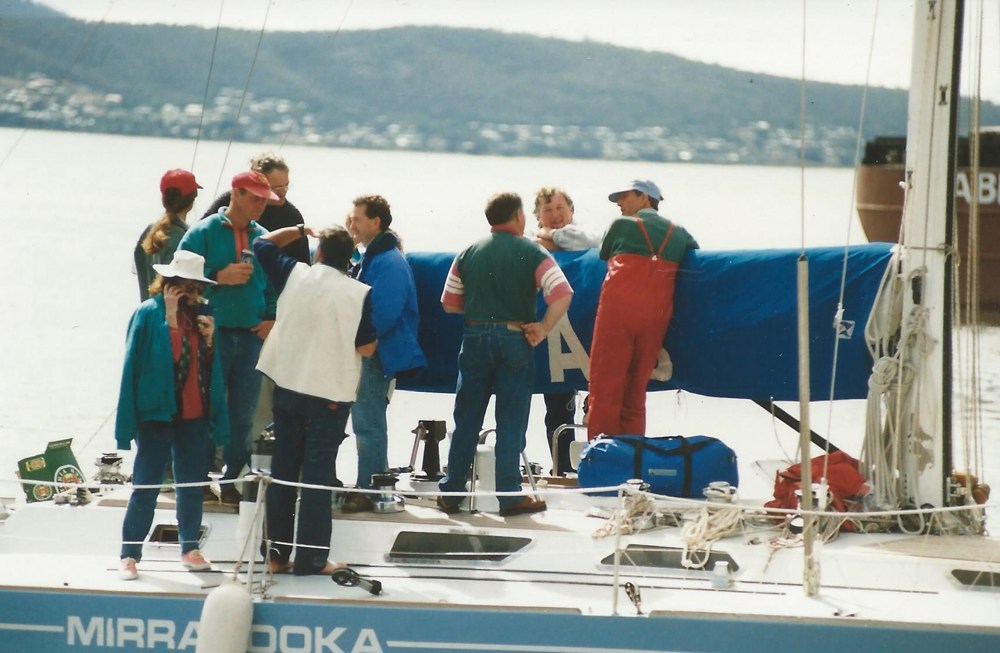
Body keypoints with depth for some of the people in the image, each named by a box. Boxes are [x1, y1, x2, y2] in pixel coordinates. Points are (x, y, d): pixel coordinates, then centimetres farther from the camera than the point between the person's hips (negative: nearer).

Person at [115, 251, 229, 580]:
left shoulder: (199, 316, 8)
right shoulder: (148, 314, -9)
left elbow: (211, 367, 11)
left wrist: (209, 340, -5)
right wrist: (170, 317, -19)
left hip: (194, 415, 5)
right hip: (157, 413, -5)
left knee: (192, 485, 11)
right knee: (146, 486, -2)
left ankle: (190, 548, 21)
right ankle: (130, 555, 2)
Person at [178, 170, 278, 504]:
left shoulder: (263, 238, 10)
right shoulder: (203, 233, -3)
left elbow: (275, 284, 17)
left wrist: (272, 318, 3)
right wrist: (218, 277, -18)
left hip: (251, 336, 4)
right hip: (213, 335, -4)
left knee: (243, 415, 6)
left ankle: (232, 480, 15)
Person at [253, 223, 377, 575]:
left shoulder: (294, 275, -3)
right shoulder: (360, 294, -11)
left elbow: (263, 243, 12)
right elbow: (367, 347, -8)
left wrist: (298, 230, 23)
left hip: (287, 388, 3)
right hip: (331, 395, -3)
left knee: (282, 470, 12)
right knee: (318, 476, 1)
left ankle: (276, 552, 16)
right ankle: (311, 557, 1)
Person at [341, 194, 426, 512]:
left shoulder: (389, 263, -17)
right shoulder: (370, 258, 15)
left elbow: (383, 314, -24)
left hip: (377, 354, -10)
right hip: (366, 352, 10)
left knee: (368, 424, -7)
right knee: (367, 422, 15)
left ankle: (368, 491, -3)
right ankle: (373, 487, 22)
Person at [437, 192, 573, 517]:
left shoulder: (469, 253, 6)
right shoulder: (531, 253, -4)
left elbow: (449, 303, 9)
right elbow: (562, 295, -17)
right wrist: (543, 328, -8)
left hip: (475, 338, 3)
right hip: (513, 340, -3)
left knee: (466, 419, 10)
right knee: (511, 422, 2)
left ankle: (451, 492, 12)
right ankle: (510, 496, 2)